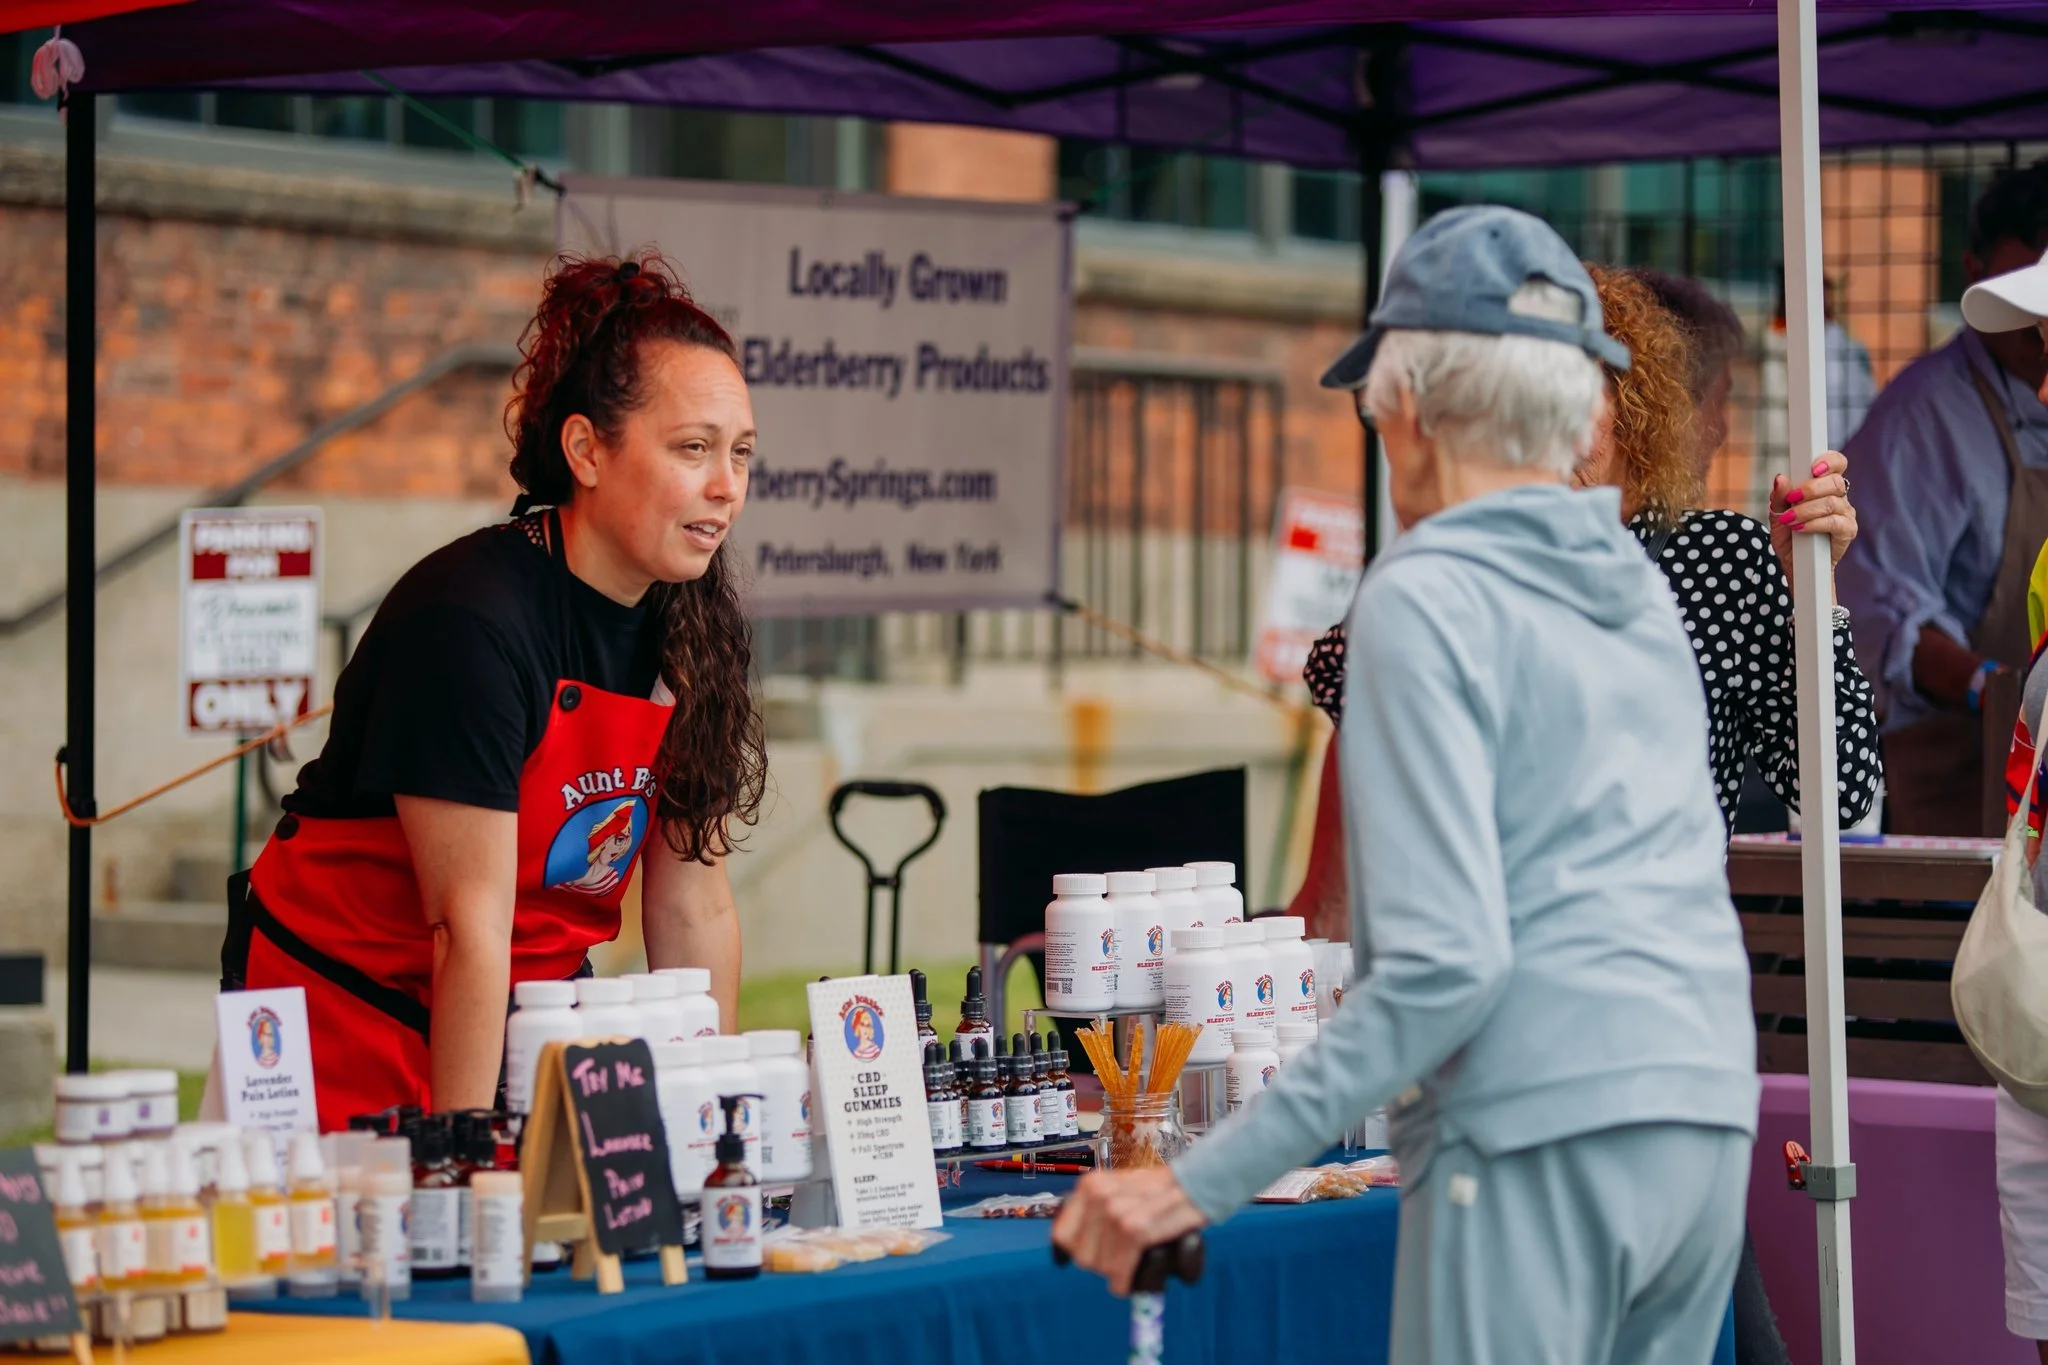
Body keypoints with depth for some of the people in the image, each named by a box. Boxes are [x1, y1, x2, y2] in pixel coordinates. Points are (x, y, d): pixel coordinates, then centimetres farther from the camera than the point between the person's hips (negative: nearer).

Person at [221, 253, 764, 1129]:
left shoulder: (689, 628, -2)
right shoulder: (469, 621, -24)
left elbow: (692, 906, 2)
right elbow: (471, 924, -26)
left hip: (533, 1008, 6)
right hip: (348, 1013, -6)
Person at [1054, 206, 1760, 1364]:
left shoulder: (1426, 598, -7)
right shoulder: (1641, 584, 17)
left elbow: (1444, 962, -16)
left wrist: (1201, 1183, -16)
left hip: (1541, 1138, -8)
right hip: (1709, 1118, 8)